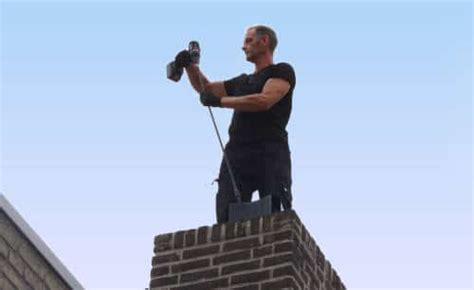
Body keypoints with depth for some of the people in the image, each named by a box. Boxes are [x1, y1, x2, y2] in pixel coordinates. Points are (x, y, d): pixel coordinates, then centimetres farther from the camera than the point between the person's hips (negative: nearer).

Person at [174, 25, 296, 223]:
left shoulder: (282, 71, 9)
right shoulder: (242, 82, 30)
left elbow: (264, 100, -9)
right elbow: (205, 88, 40)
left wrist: (219, 101, -4)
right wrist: (190, 65, 22)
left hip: (269, 153, -6)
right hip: (236, 153, 6)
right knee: (227, 218, -12)